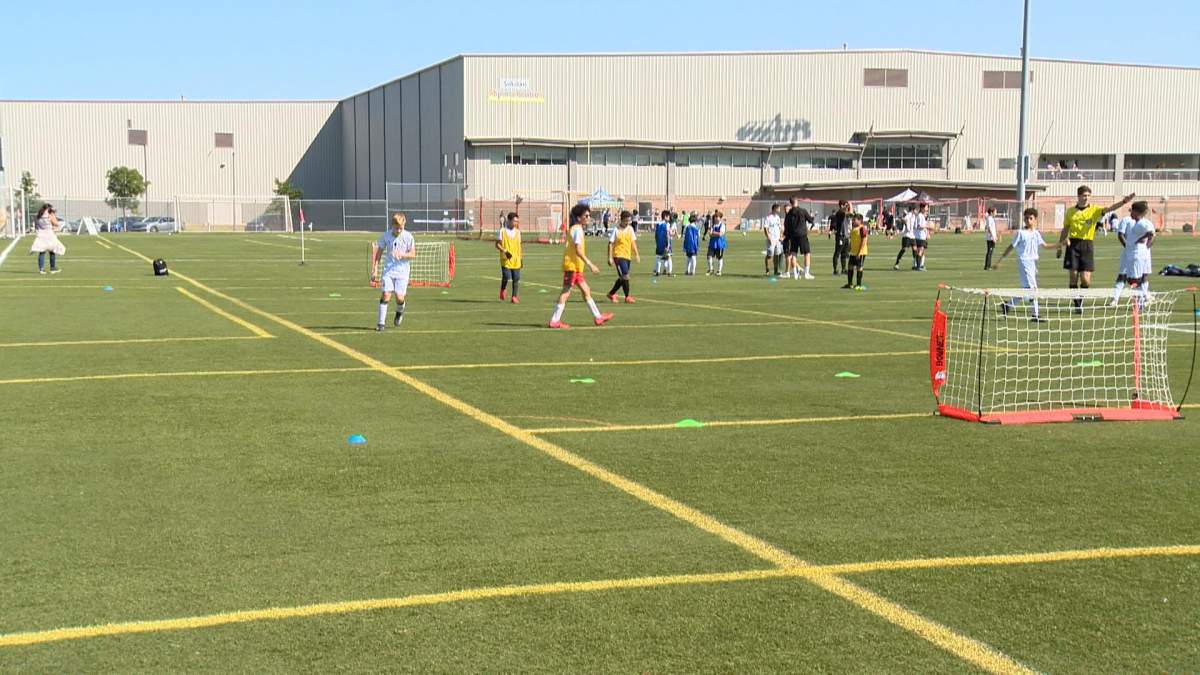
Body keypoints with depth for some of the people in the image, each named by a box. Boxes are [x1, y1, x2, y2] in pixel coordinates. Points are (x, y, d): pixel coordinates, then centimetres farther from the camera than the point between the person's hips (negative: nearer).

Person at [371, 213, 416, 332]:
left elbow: (413, 254, 1)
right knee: (386, 294, -11)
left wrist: (401, 255, -18)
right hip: (388, 269, 1)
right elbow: (378, 253, 6)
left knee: (399, 297, -8)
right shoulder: (386, 236, -1)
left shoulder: (408, 236, -3)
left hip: (402, 270, 0)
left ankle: (400, 312, 27)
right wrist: (375, 271, 3)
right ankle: (380, 323, -5)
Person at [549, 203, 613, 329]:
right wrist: (590, 265, -21)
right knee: (566, 292, -7)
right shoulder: (577, 229, -13)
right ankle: (555, 321, -5)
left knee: (586, 291, 12)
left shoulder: (576, 229, 17)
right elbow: (578, 251, -21)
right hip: (572, 265, -10)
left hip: (576, 266, 10)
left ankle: (598, 317, 17)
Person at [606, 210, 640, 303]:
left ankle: (611, 294, 27)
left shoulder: (630, 229, 7)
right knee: (625, 276, -13)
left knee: (622, 278, 12)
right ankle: (627, 297, -4)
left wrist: (636, 254, 10)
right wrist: (610, 258, -13)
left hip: (627, 256, 7)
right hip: (619, 256, -7)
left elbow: (633, 242, 15)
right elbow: (610, 244, -9)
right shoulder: (616, 230, -10)